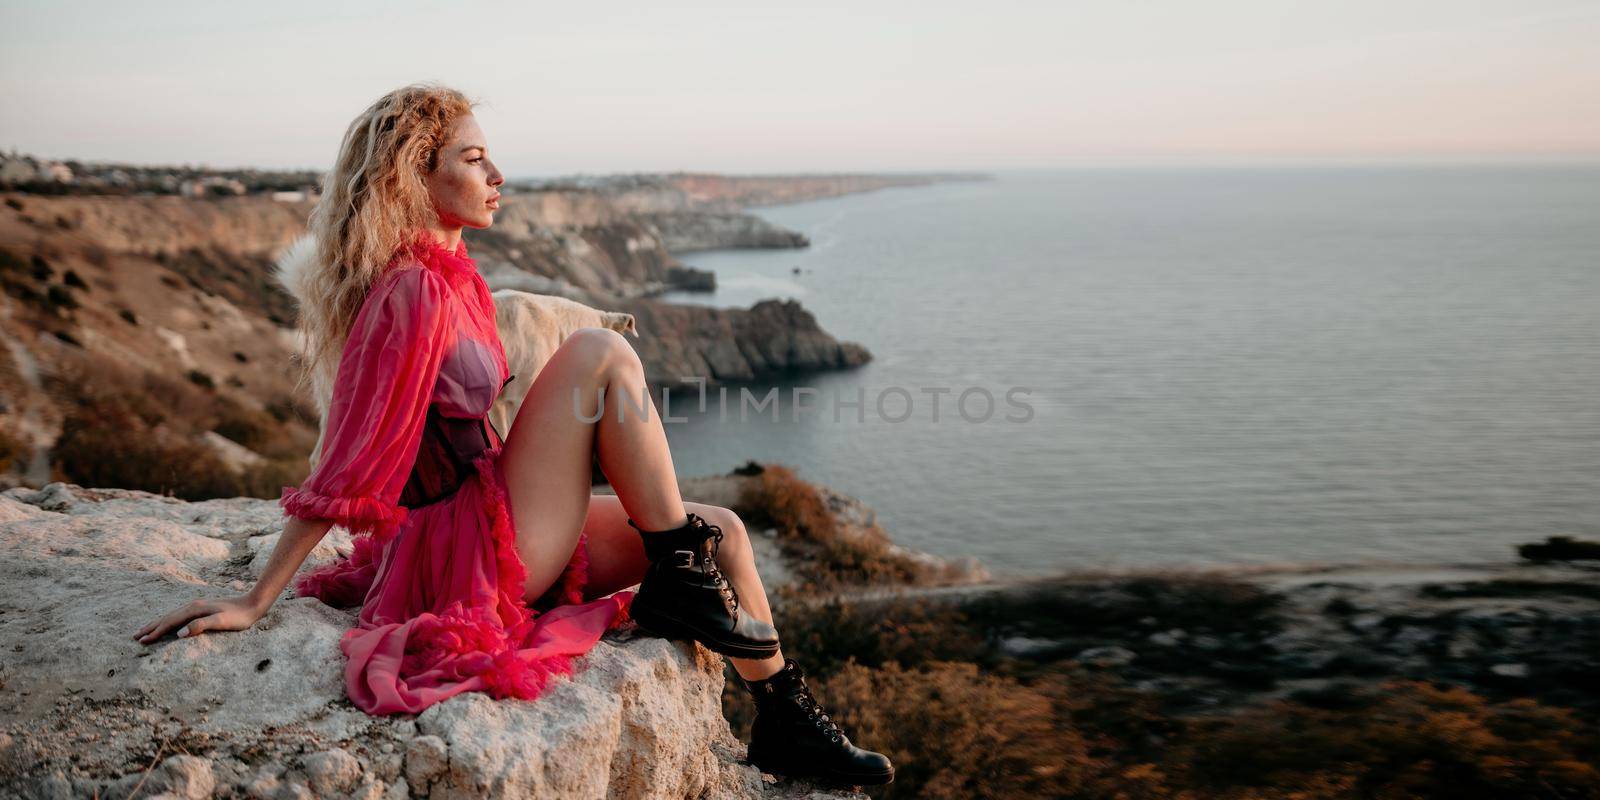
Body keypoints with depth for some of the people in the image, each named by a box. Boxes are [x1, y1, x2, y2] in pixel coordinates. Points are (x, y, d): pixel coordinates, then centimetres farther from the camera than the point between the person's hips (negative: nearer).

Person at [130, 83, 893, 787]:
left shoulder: (445, 274, 11)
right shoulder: (413, 293, -19)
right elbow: (347, 468, -20)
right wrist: (254, 603, -18)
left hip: (492, 528, 9)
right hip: (469, 560, -9)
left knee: (720, 530, 4)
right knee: (602, 353, -16)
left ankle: (785, 725, 15)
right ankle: (678, 582, -7)